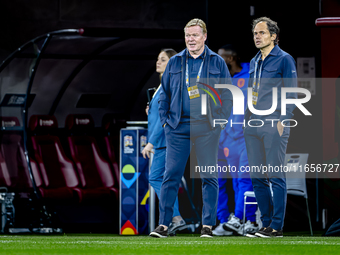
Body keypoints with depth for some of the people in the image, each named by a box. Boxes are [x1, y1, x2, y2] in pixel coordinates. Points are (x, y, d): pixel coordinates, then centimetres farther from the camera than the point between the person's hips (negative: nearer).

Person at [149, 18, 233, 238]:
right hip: (178, 127, 1)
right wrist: (165, 119, 4)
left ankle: (208, 225, 7)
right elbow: (165, 93, 14)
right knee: (171, 175, -3)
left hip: (207, 127, -1)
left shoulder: (217, 62, 5)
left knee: (209, 177, 1)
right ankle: (163, 224, -2)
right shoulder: (174, 63, 10)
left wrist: (220, 120, -4)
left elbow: (228, 94, 5)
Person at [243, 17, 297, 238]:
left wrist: (283, 120, -13)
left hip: (274, 125, -7)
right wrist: (247, 119, 15)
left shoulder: (284, 60, -3)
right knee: (257, 177, 7)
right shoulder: (254, 62, 18)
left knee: (276, 176, -6)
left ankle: (277, 226, -5)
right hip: (253, 126, 8)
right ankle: (266, 223, 14)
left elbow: (291, 93, -6)